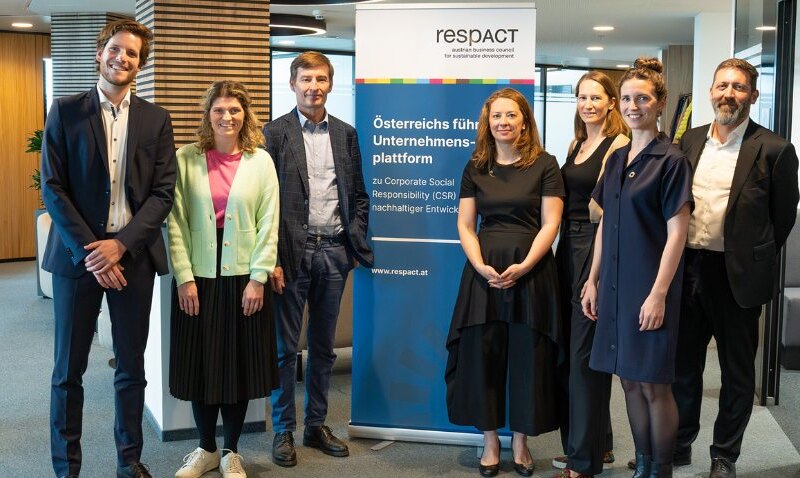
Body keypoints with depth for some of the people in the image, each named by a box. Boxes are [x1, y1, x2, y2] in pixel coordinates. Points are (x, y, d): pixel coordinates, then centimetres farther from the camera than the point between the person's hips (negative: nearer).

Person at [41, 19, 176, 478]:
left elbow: (164, 192, -1)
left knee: (132, 367, 10)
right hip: (77, 255, -1)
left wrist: (120, 245, -13)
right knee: (69, 370, 7)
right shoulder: (66, 112, 1)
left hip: (133, 255, 1)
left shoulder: (156, 119, 5)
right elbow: (53, 187, -4)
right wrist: (90, 250, -12)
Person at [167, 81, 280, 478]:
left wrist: (258, 278, -7)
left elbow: (269, 223, 0)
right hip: (198, 278, 0)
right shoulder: (186, 159, 0)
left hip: (244, 278, 0)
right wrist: (184, 277, -9)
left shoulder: (260, 161, 1)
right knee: (200, 365, 7)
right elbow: (176, 221, -3)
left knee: (240, 366, 7)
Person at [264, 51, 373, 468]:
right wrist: (273, 258, -11)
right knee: (286, 346, 4)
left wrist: (356, 244, 2)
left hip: (334, 251, 4)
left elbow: (358, 195, 13)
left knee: (323, 346, 12)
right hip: (293, 250, -4)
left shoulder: (346, 134, 10)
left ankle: (316, 425, 24)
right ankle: (284, 431, 16)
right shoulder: (275, 132, -2)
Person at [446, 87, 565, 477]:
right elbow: (465, 225, 5)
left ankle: (520, 443, 17)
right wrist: (480, 266, -11)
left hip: (531, 271, -2)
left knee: (527, 357, 3)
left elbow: (550, 224, -5)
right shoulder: (475, 168, 8)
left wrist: (523, 266, -17)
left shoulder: (544, 165, 0)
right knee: (481, 356, 3)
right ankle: (490, 442, 16)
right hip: (484, 272, 2)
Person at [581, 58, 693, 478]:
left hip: (650, 286, -6)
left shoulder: (671, 160, -8)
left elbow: (676, 233, -12)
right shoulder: (616, 160, 10)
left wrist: (658, 293, -17)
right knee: (630, 381, 12)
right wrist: (593, 280, 11)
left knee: (653, 384, 1)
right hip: (616, 284, 6)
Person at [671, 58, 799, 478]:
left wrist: (752, 261, 4)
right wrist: (679, 259, 7)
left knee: (737, 372, 10)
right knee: (683, 365, 15)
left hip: (736, 275, -4)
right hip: (687, 269, 4)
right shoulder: (689, 141, 7)